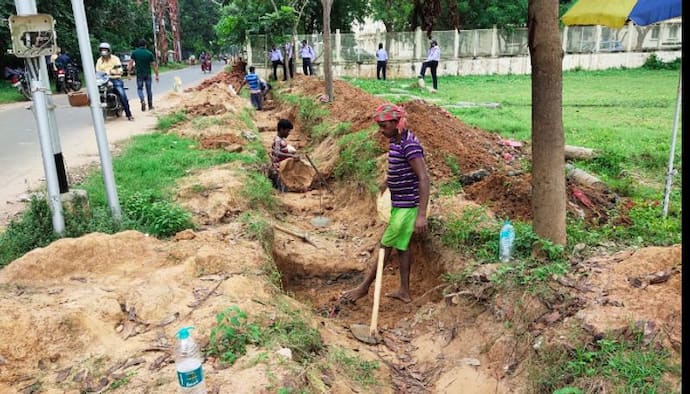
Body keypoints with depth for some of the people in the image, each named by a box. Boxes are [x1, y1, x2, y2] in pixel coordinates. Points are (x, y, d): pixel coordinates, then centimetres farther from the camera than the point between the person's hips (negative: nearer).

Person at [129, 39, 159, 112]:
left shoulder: (134, 53, -2)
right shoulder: (149, 53, -4)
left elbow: (130, 63, -6)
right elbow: (154, 65, -4)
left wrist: (129, 73, 0)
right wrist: (156, 75, 3)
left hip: (139, 74, 0)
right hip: (148, 74, 0)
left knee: (139, 88, 11)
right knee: (149, 90, 10)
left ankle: (142, 101, -15)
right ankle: (150, 105, 14)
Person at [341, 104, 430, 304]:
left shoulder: (410, 145, -23)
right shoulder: (395, 141, 6)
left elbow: (424, 178, -28)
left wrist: (421, 214, -32)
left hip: (406, 206, -9)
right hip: (398, 204, 9)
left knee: (386, 245, 2)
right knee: (401, 246, 14)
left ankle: (364, 287, 15)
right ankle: (404, 291, 24)